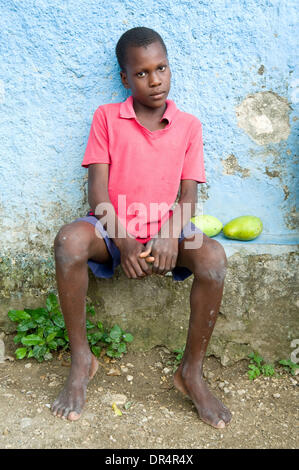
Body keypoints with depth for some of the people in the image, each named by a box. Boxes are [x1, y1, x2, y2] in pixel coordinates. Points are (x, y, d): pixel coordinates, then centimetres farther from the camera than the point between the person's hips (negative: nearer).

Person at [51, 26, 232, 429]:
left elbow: (188, 195, -1)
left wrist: (170, 235, -23)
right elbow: (98, 189, -5)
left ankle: (192, 372, -10)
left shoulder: (189, 125, 6)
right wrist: (124, 241, -21)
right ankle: (81, 359, -12)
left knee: (213, 257, -30)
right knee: (68, 241, -32)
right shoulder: (107, 117, 3)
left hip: (167, 229, 1)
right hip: (114, 228, 0)